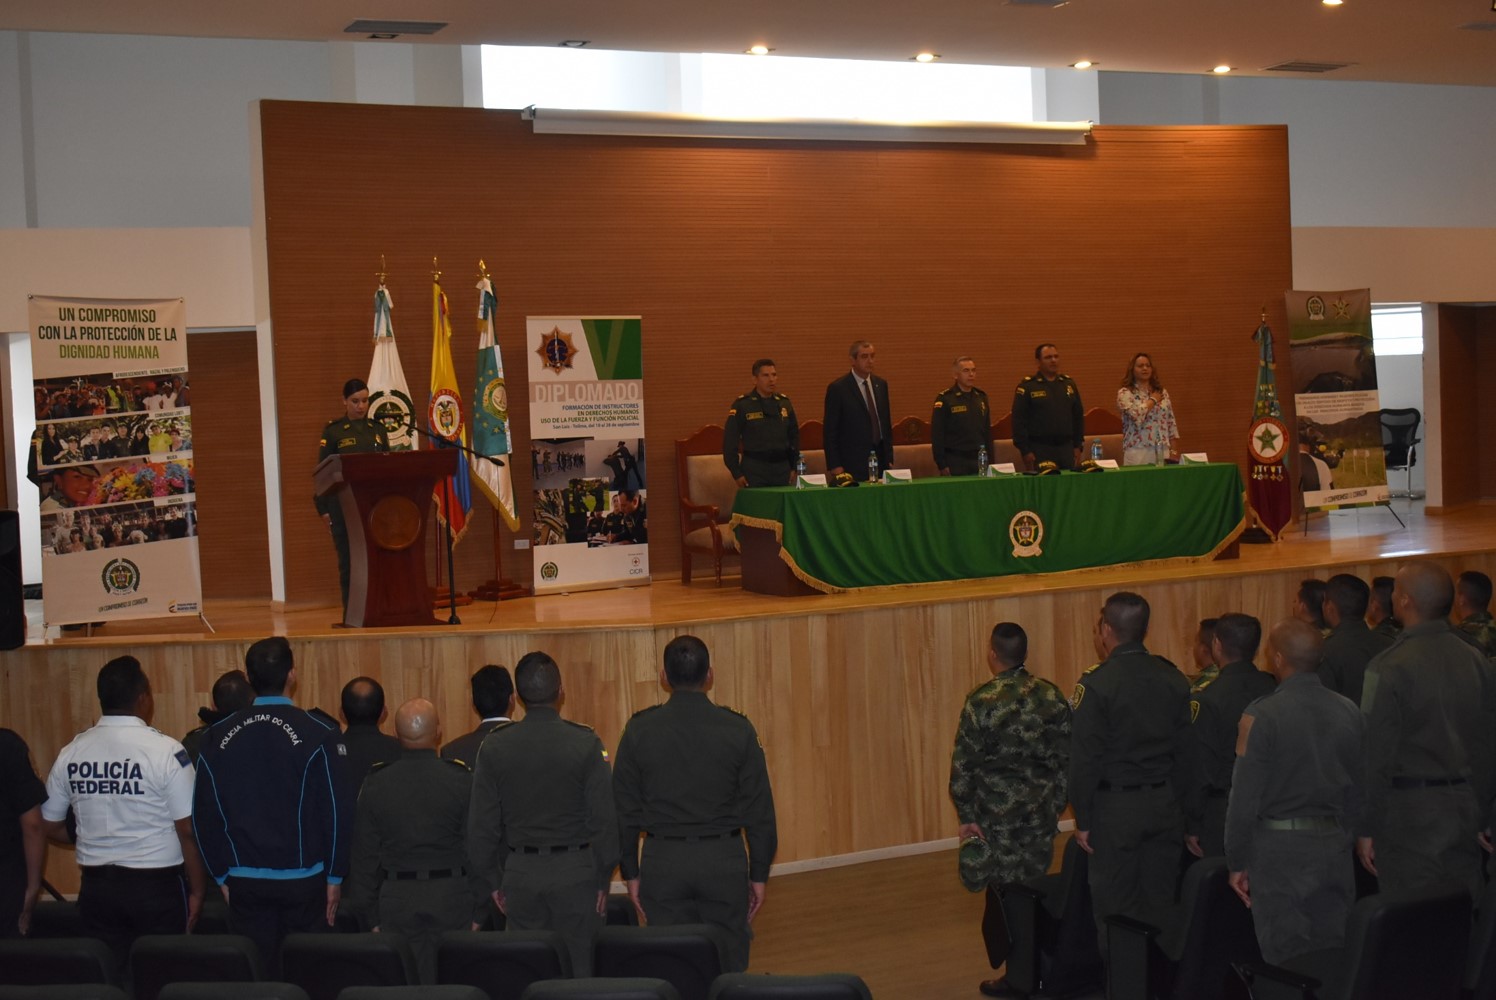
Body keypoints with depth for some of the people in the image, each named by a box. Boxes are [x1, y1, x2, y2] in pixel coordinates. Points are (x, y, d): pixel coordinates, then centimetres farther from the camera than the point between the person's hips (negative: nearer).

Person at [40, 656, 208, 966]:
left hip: (96, 888, 4)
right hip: (157, 886, -4)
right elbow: (188, 830, -12)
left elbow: (51, 827, 9)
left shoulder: (70, 754, 1)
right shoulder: (167, 752, -12)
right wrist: (197, 890, -2)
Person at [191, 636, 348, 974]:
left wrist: (222, 876, 13)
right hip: (303, 880, -2)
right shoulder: (316, 734, -9)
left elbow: (204, 815, 4)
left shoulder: (218, 737, 0)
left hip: (244, 883, 3)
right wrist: (334, 877, 2)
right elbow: (333, 811, -7)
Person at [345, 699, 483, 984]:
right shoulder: (461, 780, -7)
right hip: (451, 897, -1)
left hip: (396, 899, 2)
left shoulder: (375, 784, -1)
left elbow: (364, 855, 3)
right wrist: (479, 911, 3)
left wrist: (370, 917, 10)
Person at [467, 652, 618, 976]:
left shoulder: (494, 747, -2)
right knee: (576, 968, 4)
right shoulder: (585, 743, -8)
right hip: (574, 871, -2)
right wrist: (603, 880, 2)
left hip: (520, 874, 2)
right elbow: (604, 819, -7)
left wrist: (493, 882, 12)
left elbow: (481, 826, 1)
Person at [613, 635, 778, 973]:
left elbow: (624, 809, 1)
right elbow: (759, 810, -2)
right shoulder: (738, 730, -5)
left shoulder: (639, 731, -3)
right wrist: (759, 874, 7)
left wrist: (631, 873, 10)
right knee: (728, 966, 7)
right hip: (723, 859, -1)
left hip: (663, 860, 1)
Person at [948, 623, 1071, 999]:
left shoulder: (981, 702, -14)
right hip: (1041, 810, 4)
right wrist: (1057, 804, 13)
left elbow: (963, 765, -12)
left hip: (998, 812, -4)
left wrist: (966, 817, -3)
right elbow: (1066, 757, 3)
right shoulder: (1051, 696, -2)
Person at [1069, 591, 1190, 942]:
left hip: (1115, 808, -5)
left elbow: (1085, 760, -13)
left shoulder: (1096, 685, -14)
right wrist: (1178, 803, 15)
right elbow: (1185, 751, 7)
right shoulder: (1174, 680, 2)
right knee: (1160, 902, 13)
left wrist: (1082, 820, -6)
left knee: (1116, 909, 3)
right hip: (1164, 805, 5)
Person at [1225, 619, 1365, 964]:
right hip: (1334, 845, 5)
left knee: (1287, 961, 1)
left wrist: (1237, 863, -2)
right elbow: (1361, 790, 9)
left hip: (1280, 848, -5)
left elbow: (1244, 798, -11)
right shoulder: (1348, 712, 2)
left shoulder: (1262, 715, -13)